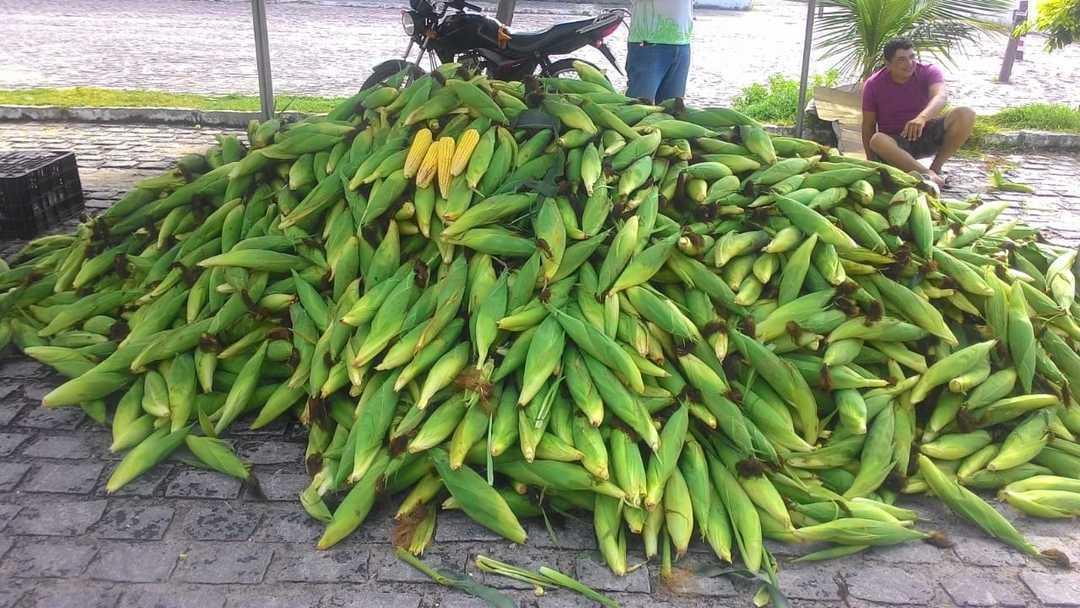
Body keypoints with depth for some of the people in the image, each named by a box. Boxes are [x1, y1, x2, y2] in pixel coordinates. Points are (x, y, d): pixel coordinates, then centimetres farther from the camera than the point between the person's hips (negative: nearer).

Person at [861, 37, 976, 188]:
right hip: (896, 143, -2)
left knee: (965, 115, -23)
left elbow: (941, 96, -31)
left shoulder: (928, 72, -10)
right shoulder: (873, 85, -9)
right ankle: (928, 174, -42)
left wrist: (922, 117, -54)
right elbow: (868, 126, -4)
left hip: (927, 135, 2)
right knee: (877, 140, -37)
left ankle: (936, 167, -16)